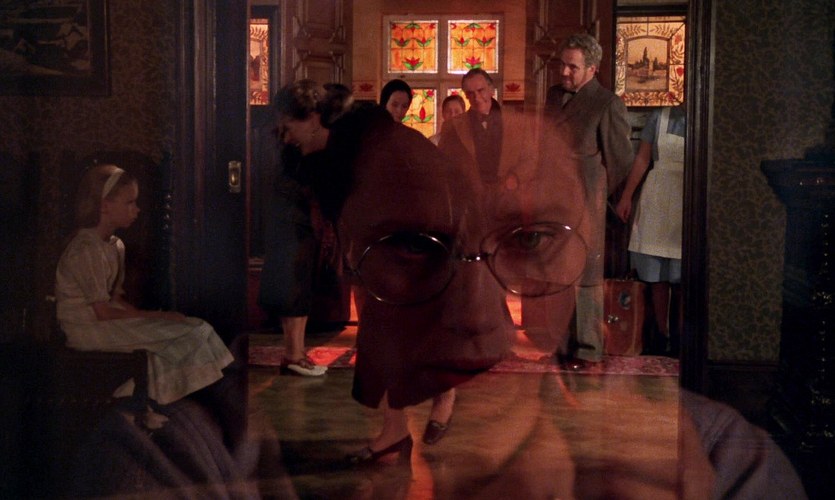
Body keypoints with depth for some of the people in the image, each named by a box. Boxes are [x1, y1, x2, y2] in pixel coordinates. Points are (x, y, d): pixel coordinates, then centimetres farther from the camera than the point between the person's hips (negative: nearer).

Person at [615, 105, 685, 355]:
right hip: (657, 203, 1)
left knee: (684, 276, 3)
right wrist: (626, 196, 3)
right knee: (657, 274, 4)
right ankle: (662, 334, 14)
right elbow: (642, 159, 7)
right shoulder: (659, 117, 5)